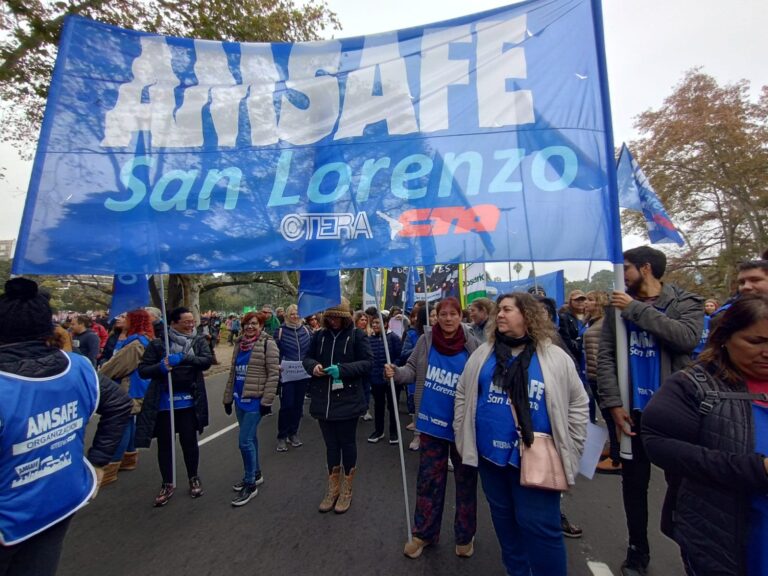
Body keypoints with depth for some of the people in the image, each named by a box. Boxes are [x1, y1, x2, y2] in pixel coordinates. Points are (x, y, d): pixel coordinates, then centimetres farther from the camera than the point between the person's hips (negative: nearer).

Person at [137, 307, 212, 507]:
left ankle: (194, 478, 33)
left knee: (190, 442, 10)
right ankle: (167, 484, 31)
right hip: (163, 402, 0)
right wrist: (161, 367, -24)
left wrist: (182, 358, -27)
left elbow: (206, 360, -15)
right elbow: (142, 370, -5)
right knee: (164, 445, 11)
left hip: (188, 401, 0)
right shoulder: (158, 344, -5)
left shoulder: (199, 341, -1)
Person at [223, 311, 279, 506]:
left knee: (245, 441, -5)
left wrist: (267, 400, -17)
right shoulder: (240, 344, 10)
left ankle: (250, 485, 10)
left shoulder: (267, 343, -12)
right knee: (250, 438, 18)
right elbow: (233, 372, 16)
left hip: (255, 399, -7)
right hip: (240, 398, 7)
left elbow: (273, 374, -14)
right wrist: (228, 397, 17)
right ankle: (255, 474, 34)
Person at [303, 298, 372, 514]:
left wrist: (342, 370, -22)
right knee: (331, 444, 16)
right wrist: (313, 366, -12)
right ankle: (333, 489, 33)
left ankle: (346, 490, 29)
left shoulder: (357, 335, -7)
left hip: (348, 400, -3)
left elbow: (367, 362, -10)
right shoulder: (319, 335, 4)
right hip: (323, 400, 4)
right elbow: (307, 358, 11)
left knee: (347, 443, 11)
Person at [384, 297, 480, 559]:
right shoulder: (426, 340, -7)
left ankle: (465, 535, 38)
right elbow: (413, 369, 2)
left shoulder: (472, 346, -12)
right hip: (431, 422, 2)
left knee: (465, 481, 17)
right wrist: (397, 372, -18)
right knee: (428, 480, 15)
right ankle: (423, 533, 34)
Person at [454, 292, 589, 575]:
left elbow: (578, 405, 1)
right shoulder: (483, 354, 3)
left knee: (538, 525, 3)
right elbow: (463, 395, 9)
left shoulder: (556, 358, -5)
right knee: (503, 518, 20)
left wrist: (568, 450, -1)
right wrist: (462, 436, 6)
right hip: (490, 454, 4)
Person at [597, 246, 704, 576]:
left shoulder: (686, 303, -1)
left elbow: (688, 337, -22)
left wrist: (637, 309, -18)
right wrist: (614, 403, -9)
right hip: (632, 409, 3)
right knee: (634, 481, 13)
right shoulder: (618, 307, 5)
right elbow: (605, 356, -1)